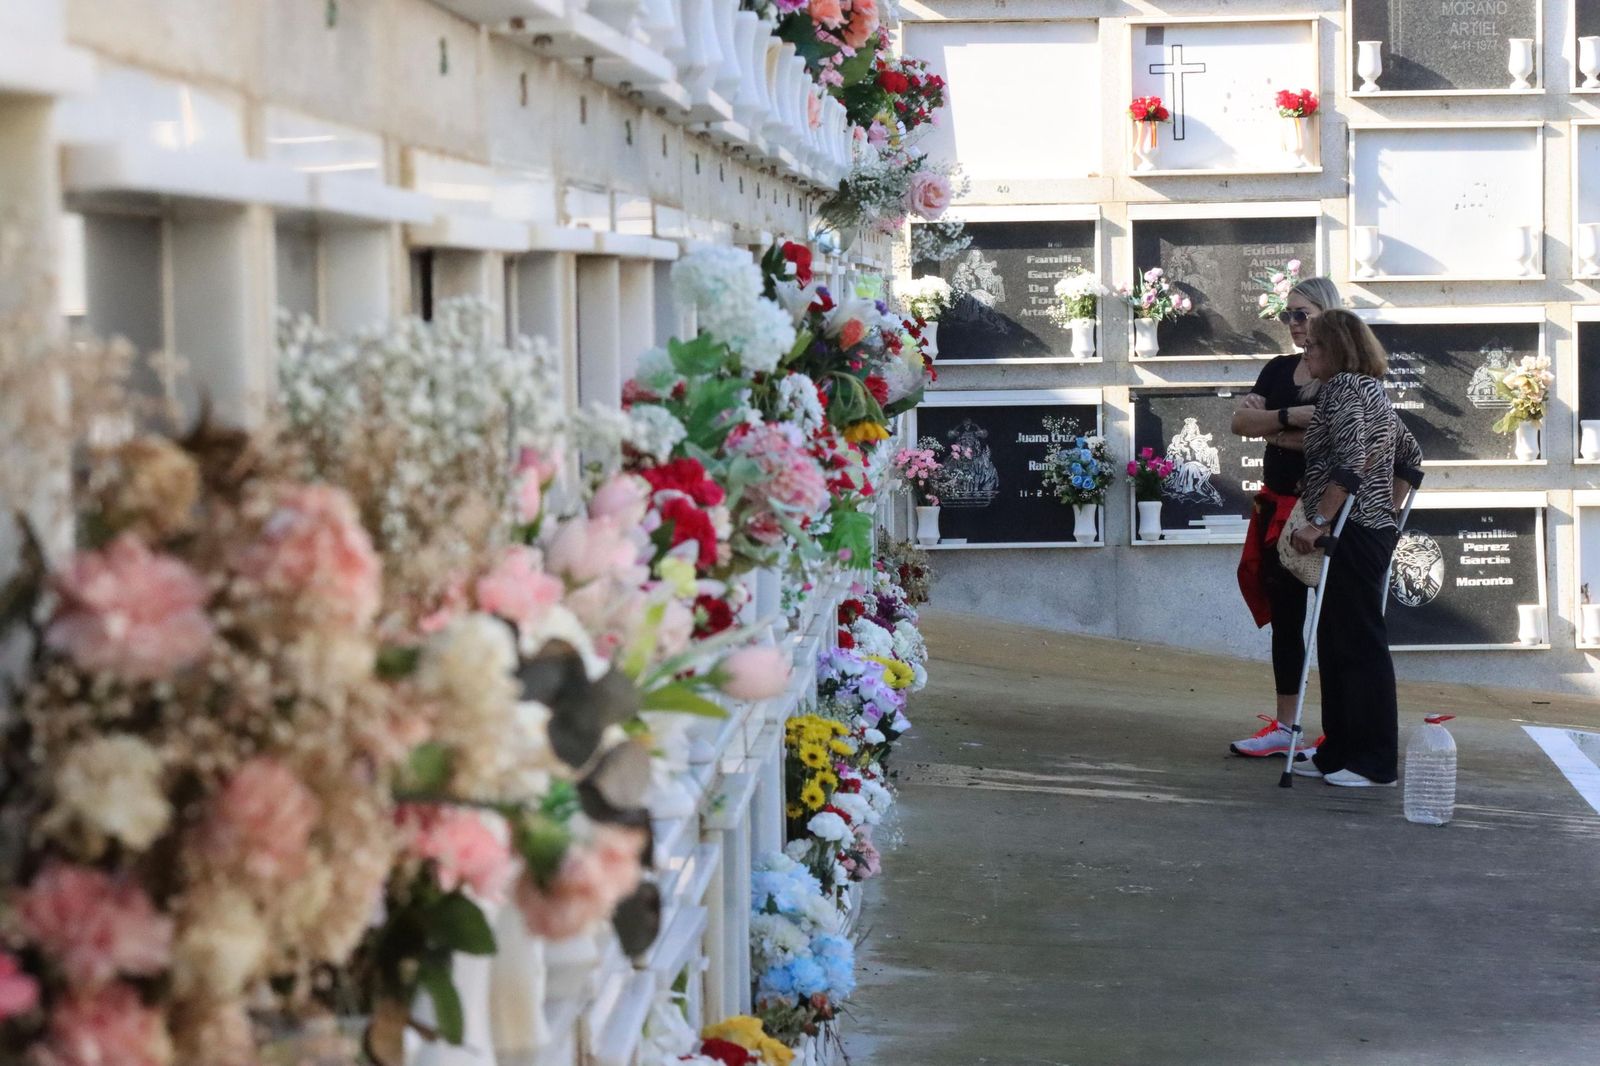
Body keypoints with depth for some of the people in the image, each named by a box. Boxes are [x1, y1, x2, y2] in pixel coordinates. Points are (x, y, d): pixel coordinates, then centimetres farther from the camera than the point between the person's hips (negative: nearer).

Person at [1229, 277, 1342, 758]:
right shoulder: (1279, 370, 12)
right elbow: (1241, 421, 1)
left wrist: (1268, 426, -12)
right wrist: (1290, 418, -15)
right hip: (1278, 506, 7)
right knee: (1284, 618, 11)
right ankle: (1283, 727, 18)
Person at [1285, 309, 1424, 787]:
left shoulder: (1342, 387, -11)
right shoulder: (1374, 389, 19)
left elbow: (1348, 463, -22)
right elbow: (1410, 457, 23)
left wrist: (1318, 523, -22)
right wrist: (1388, 508, 27)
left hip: (1353, 530, -10)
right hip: (1376, 528, 10)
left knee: (1360, 643, -7)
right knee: (1337, 642, 13)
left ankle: (1375, 762, -4)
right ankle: (1340, 752, 17)